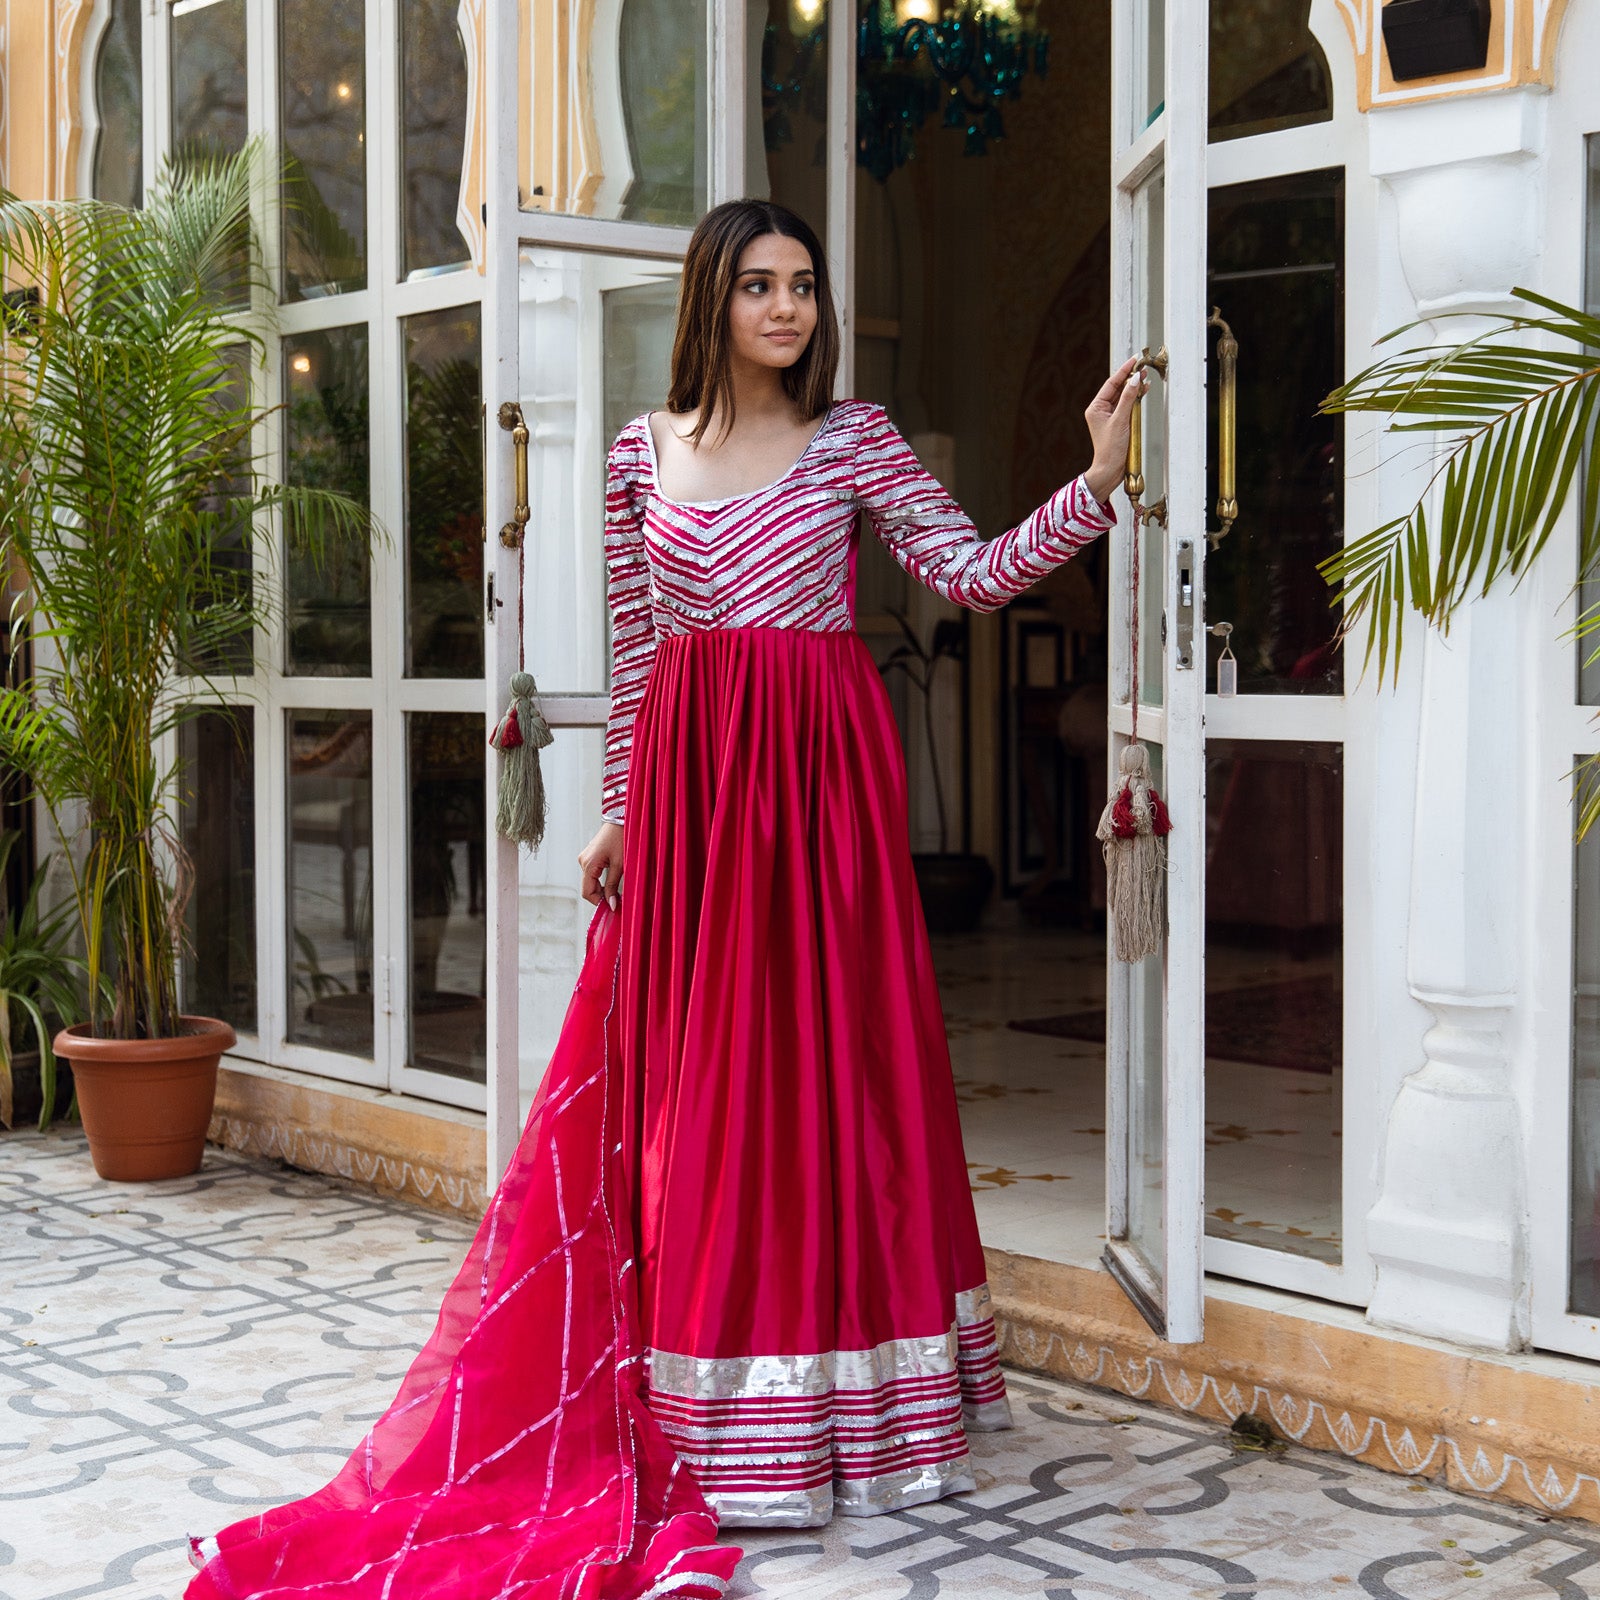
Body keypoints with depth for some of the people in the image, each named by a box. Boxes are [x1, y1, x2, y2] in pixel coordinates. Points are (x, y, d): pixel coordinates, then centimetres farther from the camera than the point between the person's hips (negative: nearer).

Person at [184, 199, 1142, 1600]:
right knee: (694, 1077, 3)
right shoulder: (644, 454, 9)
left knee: (827, 1054, 0)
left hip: (823, 770, -2)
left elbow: (975, 573, -2)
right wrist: (620, 811, 9)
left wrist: (1098, 480, -13)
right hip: (689, 773, 2)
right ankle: (709, 1417, 15)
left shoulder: (853, 440, 4)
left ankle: (831, 1409, 11)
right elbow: (635, 653, 11)